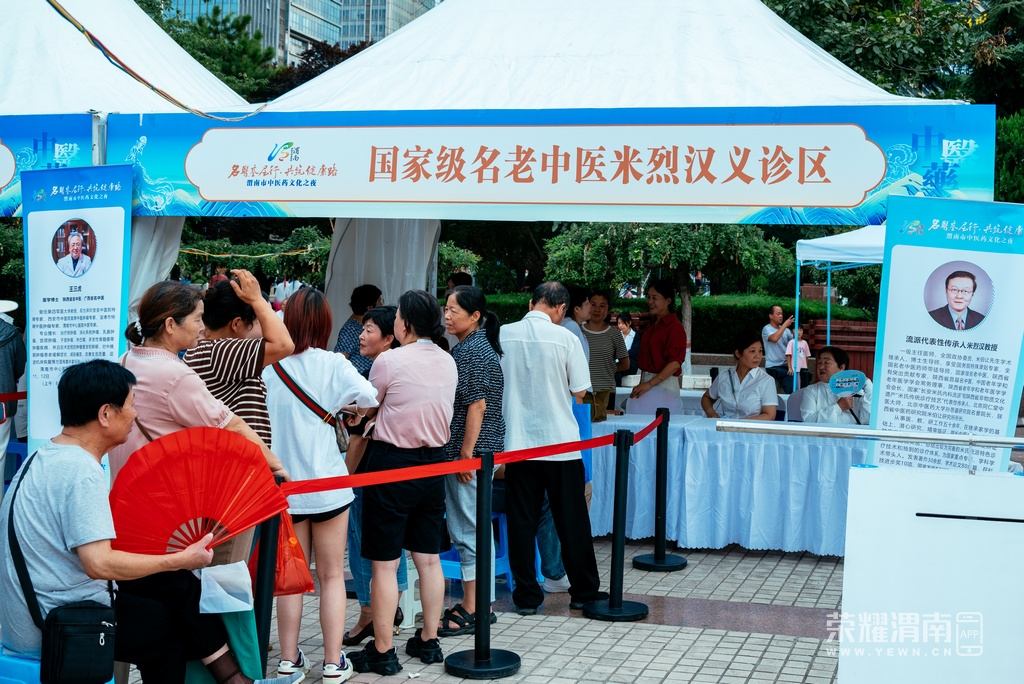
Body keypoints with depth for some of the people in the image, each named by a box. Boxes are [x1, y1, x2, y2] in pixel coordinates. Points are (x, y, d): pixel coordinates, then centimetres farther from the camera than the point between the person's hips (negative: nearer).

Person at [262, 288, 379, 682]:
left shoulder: (268, 367, -4)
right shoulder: (333, 365, -10)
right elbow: (373, 401, -12)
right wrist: (350, 406, 8)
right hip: (326, 483, -2)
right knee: (332, 575, 8)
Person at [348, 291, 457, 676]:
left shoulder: (389, 361, -14)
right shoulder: (448, 363, 4)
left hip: (392, 462, -6)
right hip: (434, 461, 6)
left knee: (385, 564, 0)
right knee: (429, 559, 14)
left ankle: (382, 652, 5)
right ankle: (428, 641, 22)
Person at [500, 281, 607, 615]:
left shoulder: (503, 335, -3)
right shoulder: (565, 338, -9)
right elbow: (580, 390, -4)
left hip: (516, 440, 2)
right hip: (559, 440, -2)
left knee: (521, 521, 7)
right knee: (572, 520, 10)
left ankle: (527, 596, 10)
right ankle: (584, 590, 19)